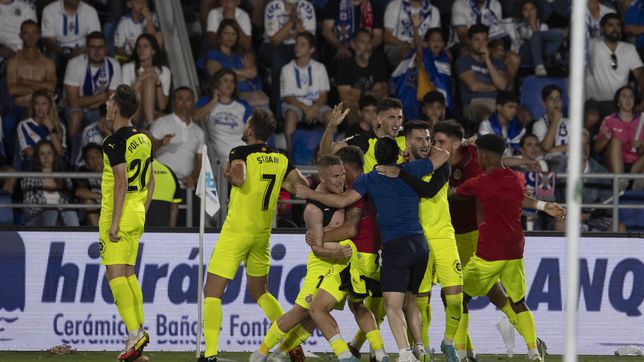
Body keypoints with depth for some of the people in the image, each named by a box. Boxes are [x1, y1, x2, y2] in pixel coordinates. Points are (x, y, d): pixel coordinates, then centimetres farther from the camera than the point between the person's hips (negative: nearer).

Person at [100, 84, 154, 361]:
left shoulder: (114, 142, -15)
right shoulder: (144, 139, 11)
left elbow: (121, 183, -20)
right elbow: (150, 181, 16)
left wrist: (114, 223, -19)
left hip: (118, 216, -8)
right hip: (137, 216, 8)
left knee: (115, 274, -8)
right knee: (128, 273, 15)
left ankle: (134, 333, -17)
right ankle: (139, 331, 12)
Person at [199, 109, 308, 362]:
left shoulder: (241, 153, -13)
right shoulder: (281, 159, 3)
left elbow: (239, 179, -31)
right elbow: (303, 185, 2)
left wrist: (228, 173, -10)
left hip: (236, 233, -6)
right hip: (262, 235, 6)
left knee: (212, 292, -2)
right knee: (259, 292, 23)